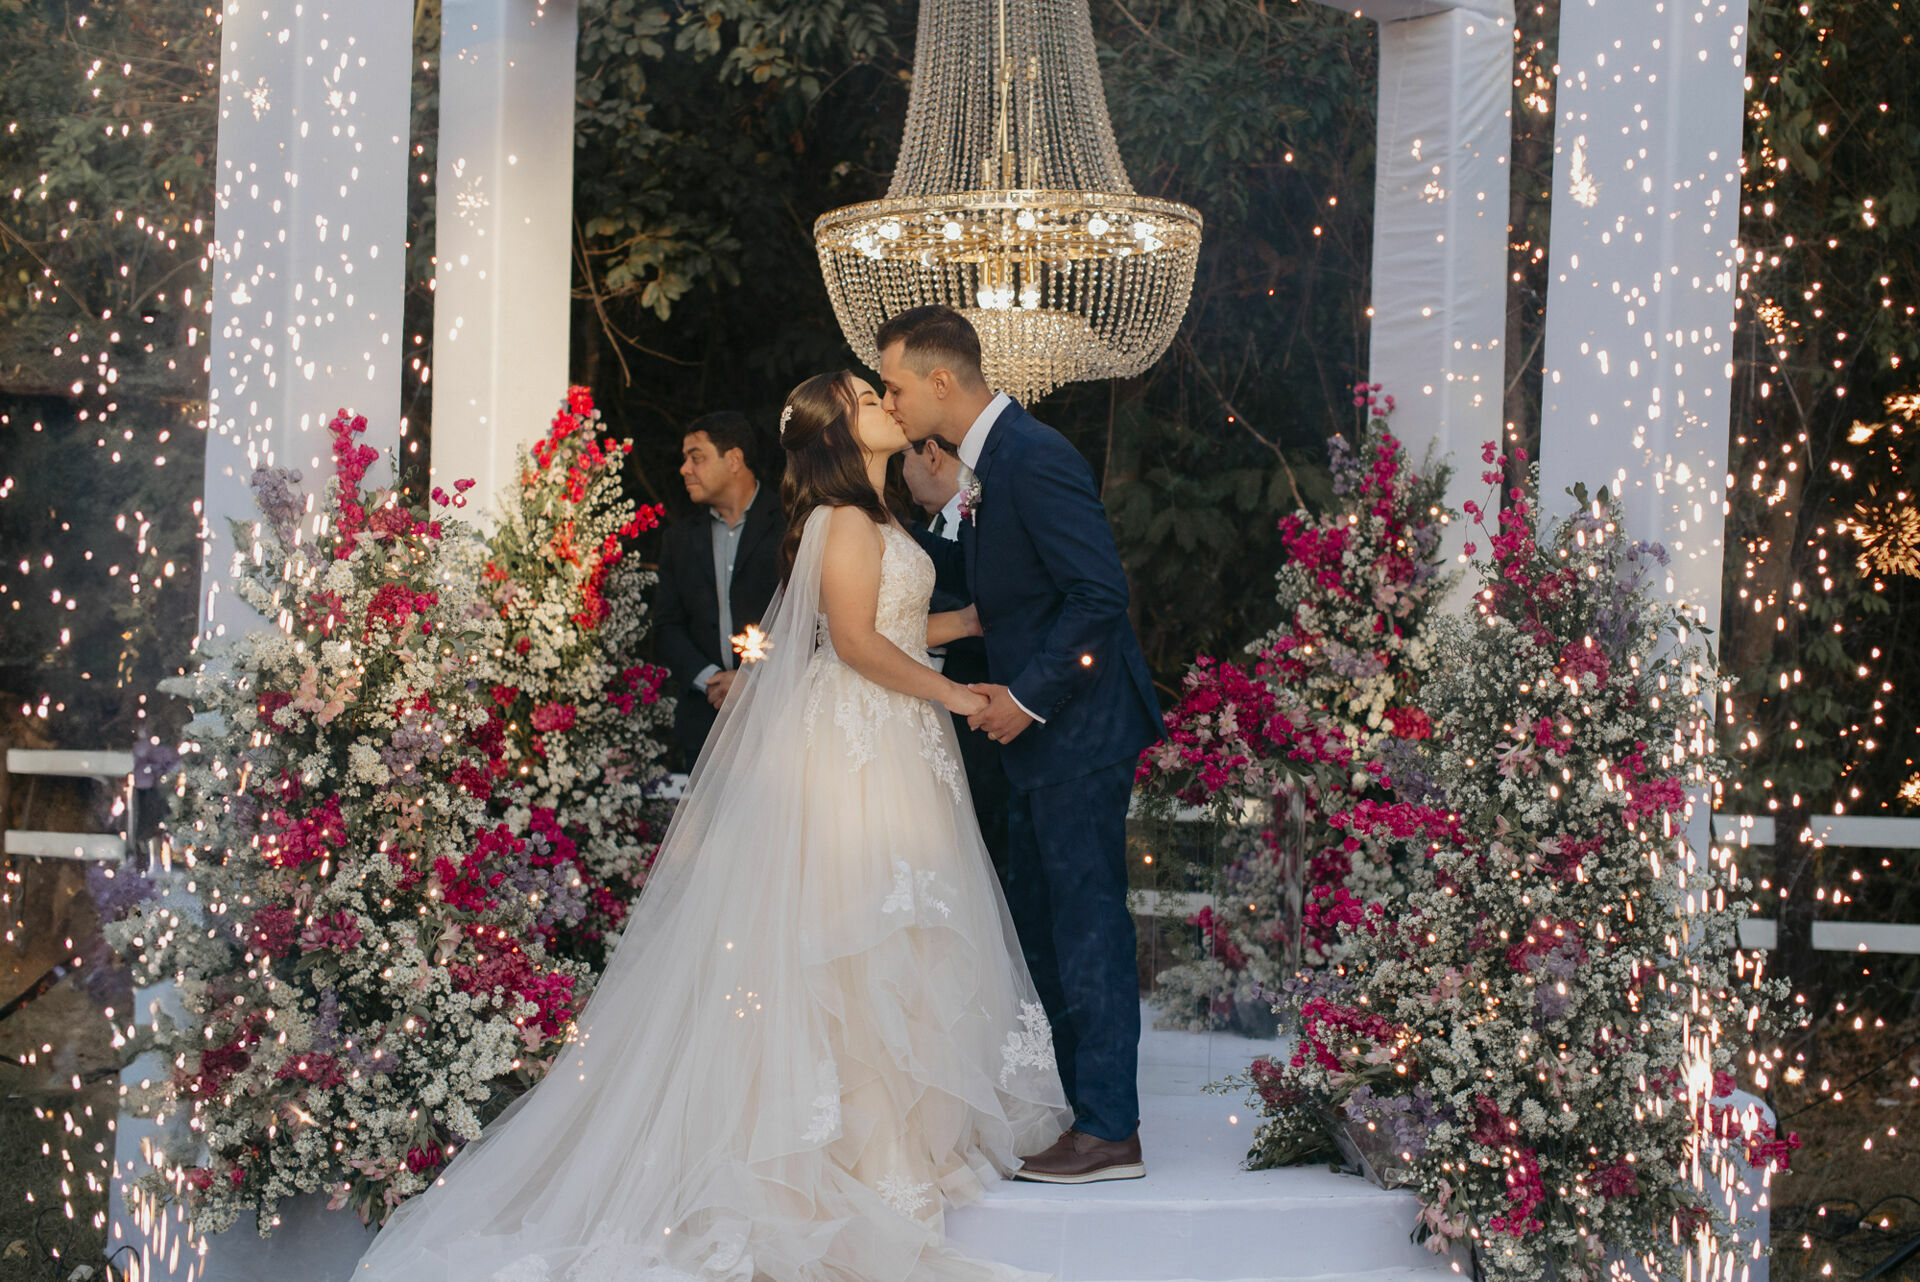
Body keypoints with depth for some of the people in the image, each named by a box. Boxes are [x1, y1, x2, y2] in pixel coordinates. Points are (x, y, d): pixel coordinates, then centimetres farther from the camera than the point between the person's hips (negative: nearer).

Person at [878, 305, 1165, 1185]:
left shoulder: (1034, 460, -19)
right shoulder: (987, 461, 12)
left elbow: (1100, 590, -23)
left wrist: (1028, 696, -22)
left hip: (1079, 725, -10)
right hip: (1043, 727, 10)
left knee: (1086, 917, -6)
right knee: (1037, 916, 15)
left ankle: (1109, 1132, 0)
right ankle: (1082, 1100, 24)